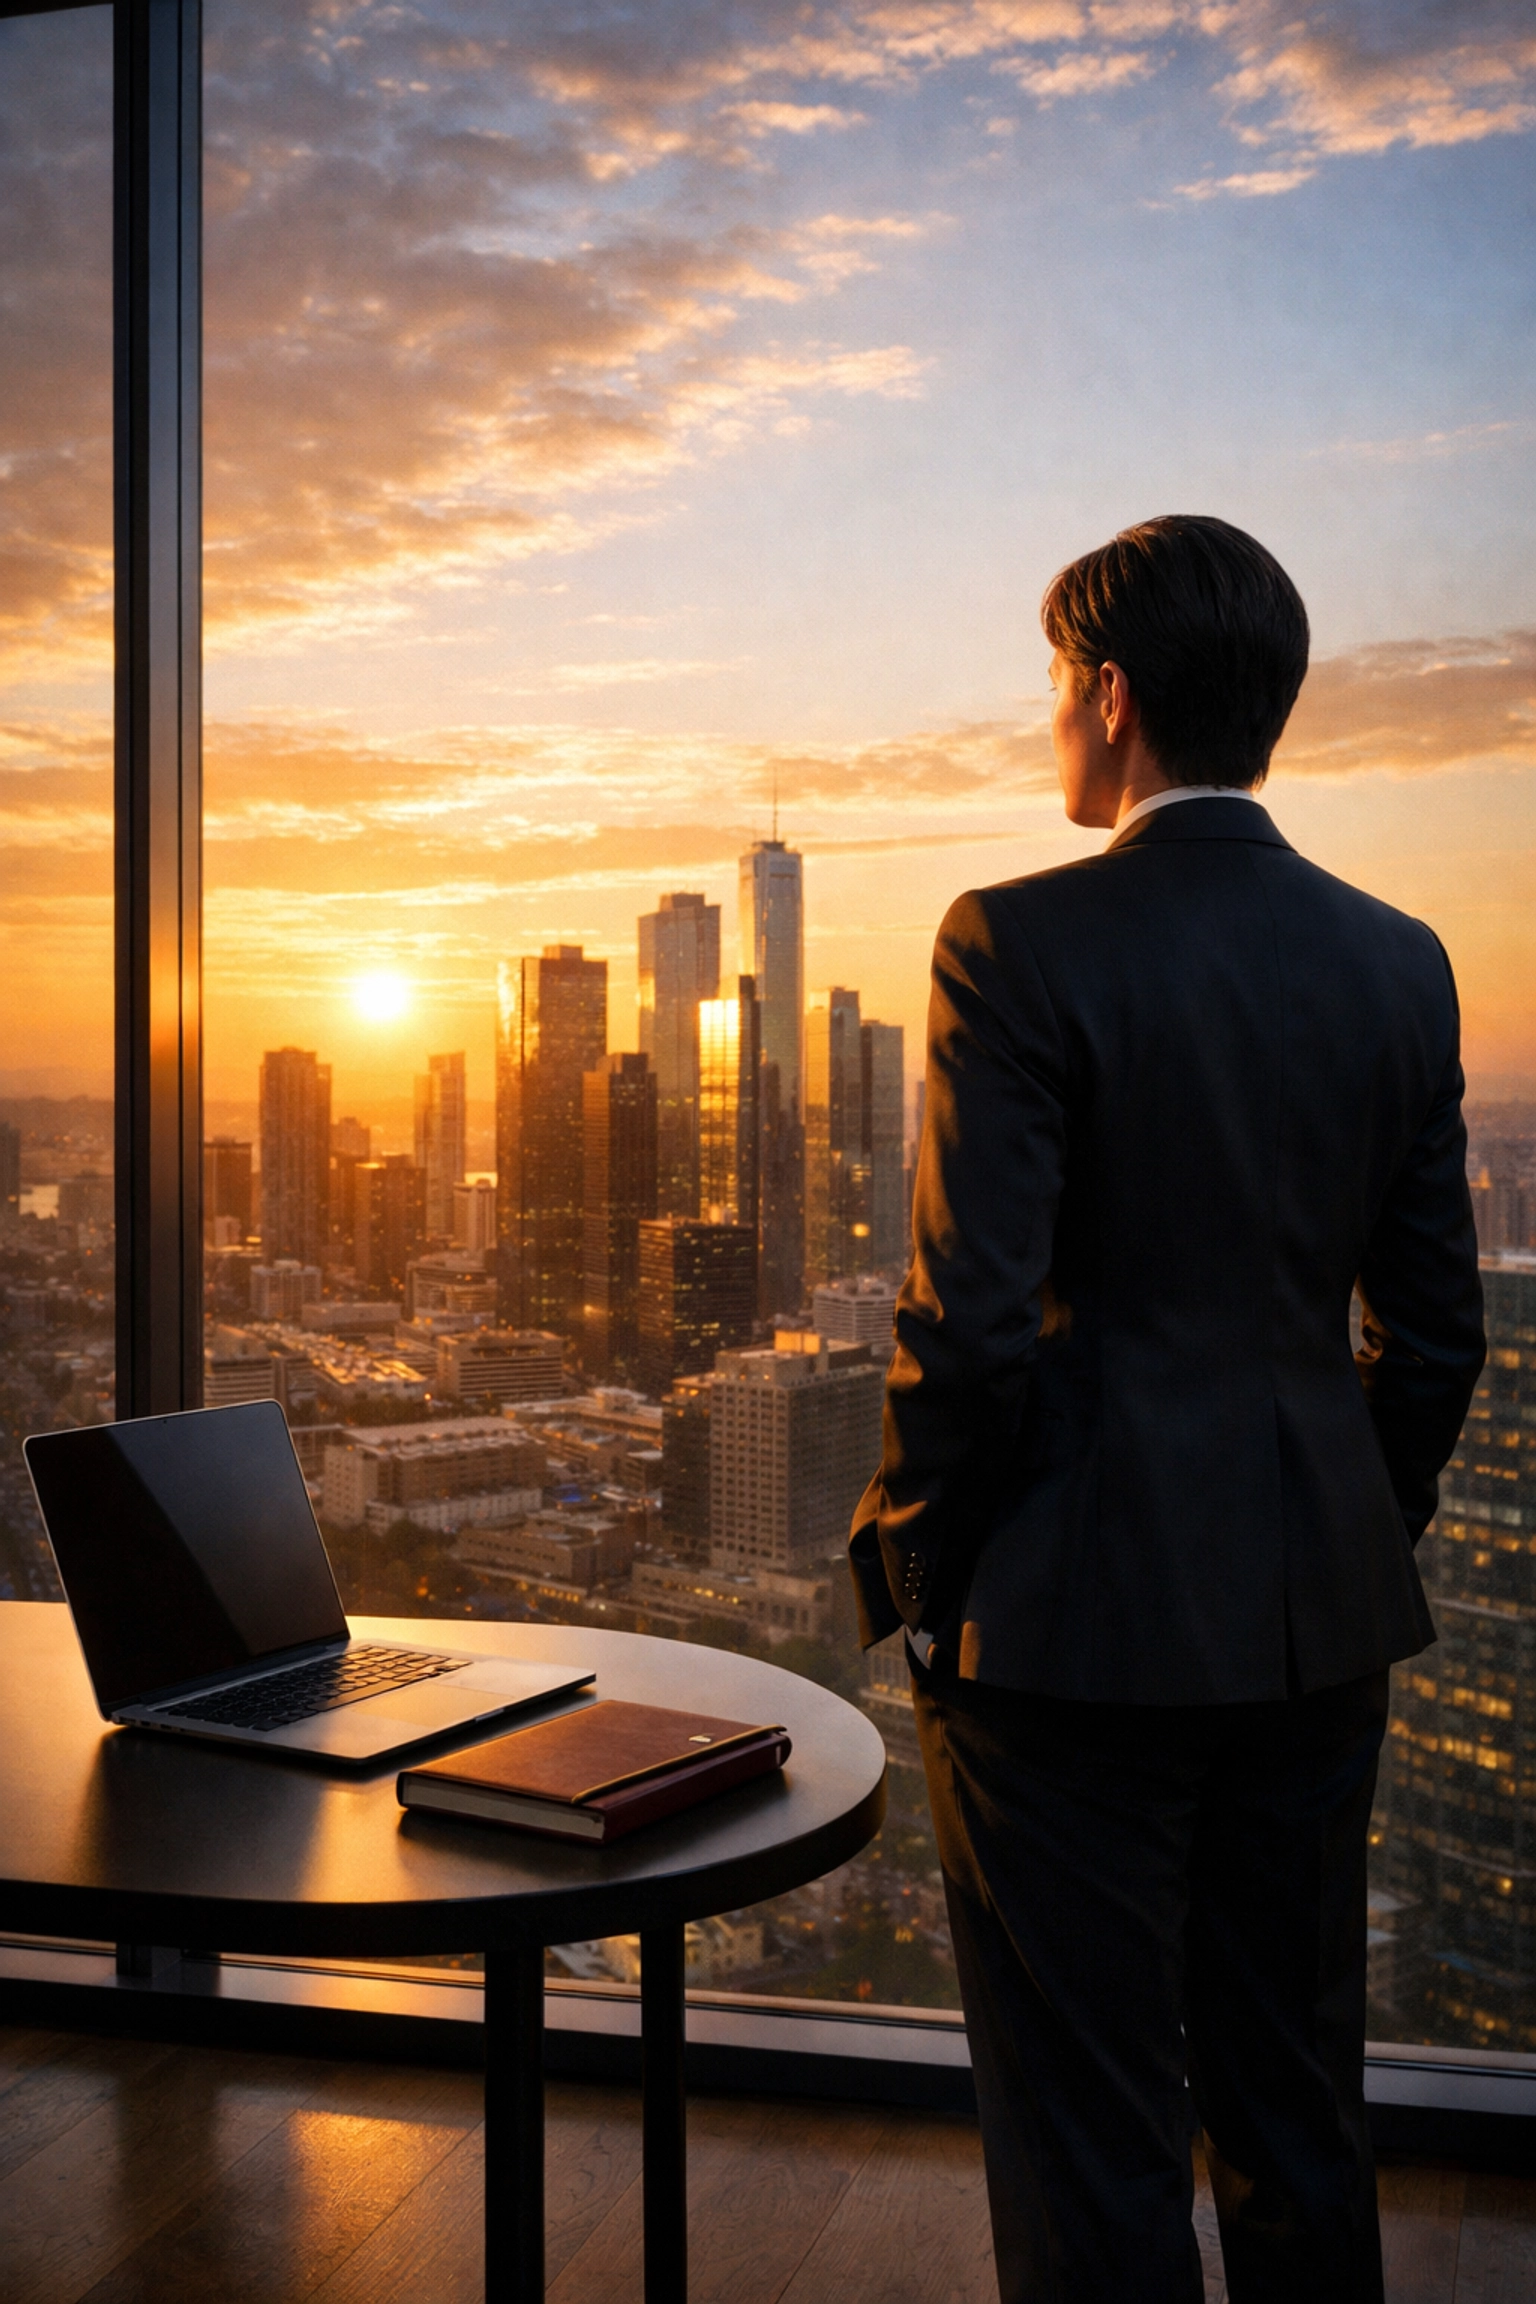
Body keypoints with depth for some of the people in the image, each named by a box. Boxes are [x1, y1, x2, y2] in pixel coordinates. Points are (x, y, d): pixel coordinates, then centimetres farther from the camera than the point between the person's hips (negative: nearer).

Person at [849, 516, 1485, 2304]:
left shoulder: (1022, 943, -14)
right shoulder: (1397, 961, 3)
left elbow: (970, 1318, -17)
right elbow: (1433, 1331, 7)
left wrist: (910, 1566, -3)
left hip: (1078, 1620, -6)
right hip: (1320, 1619, 6)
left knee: (1089, 2149, 8)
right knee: (1299, 2113, 21)